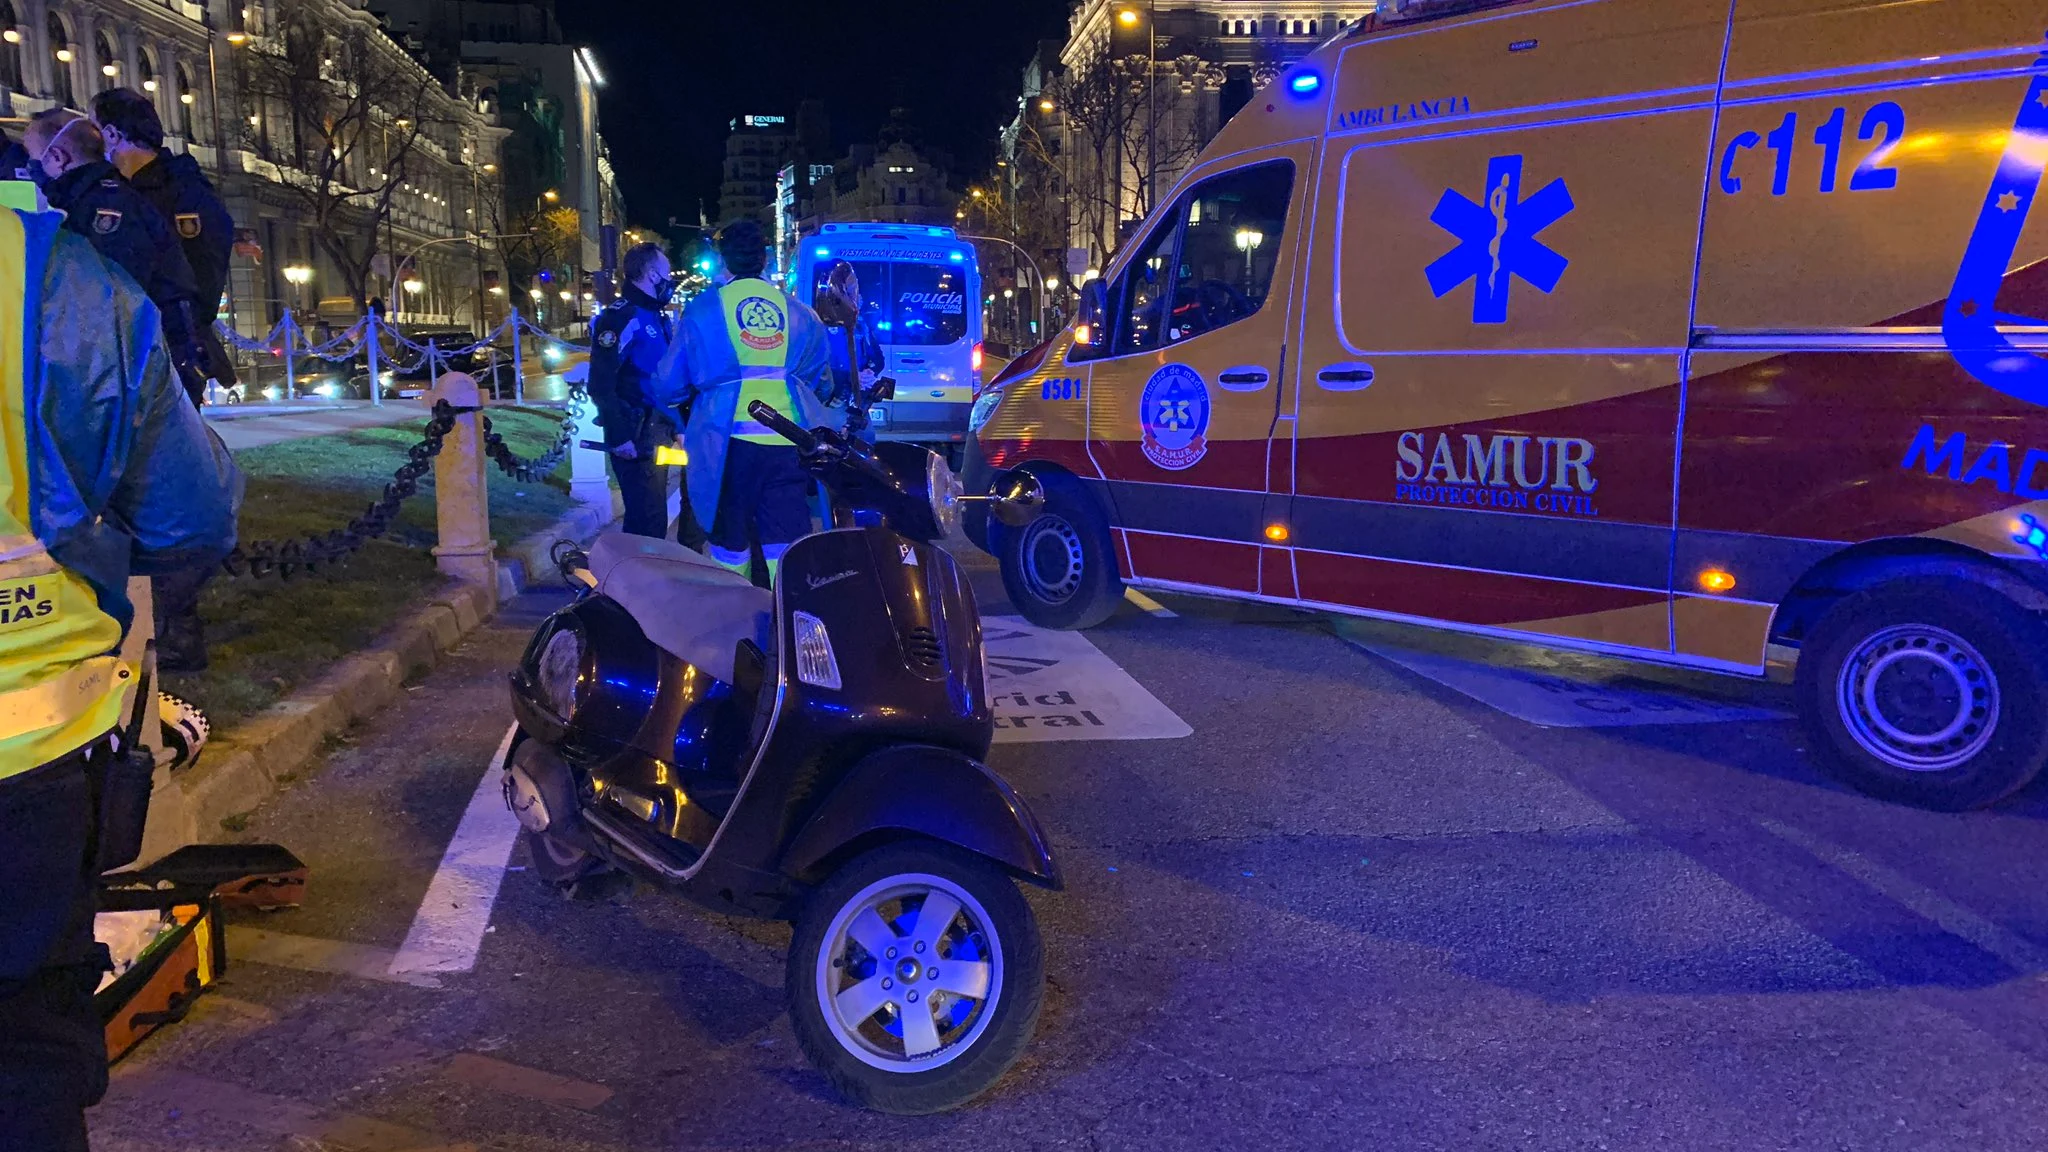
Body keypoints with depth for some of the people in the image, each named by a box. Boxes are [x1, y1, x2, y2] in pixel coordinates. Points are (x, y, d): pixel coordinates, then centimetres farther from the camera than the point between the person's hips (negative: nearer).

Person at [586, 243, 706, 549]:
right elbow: (600, 384, -19)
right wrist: (618, 436, -21)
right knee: (648, 520, -8)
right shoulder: (620, 317, -12)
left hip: (660, 430, 9)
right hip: (636, 435, -9)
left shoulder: (658, 318, 18)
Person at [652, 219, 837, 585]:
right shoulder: (799, 312, 12)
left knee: (731, 545, 10)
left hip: (731, 443, -1)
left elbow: (669, 384, 10)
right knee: (786, 545, 0)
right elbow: (822, 385, 20)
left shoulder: (703, 309, 5)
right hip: (790, 445, 2)